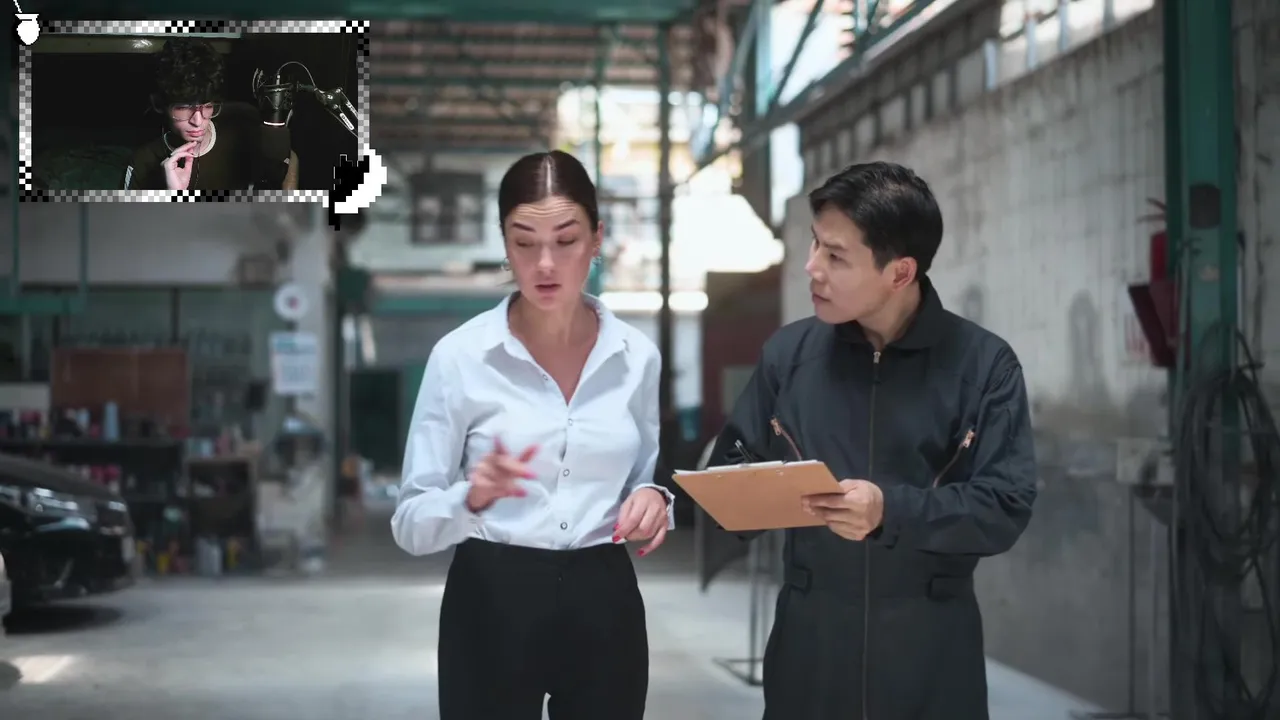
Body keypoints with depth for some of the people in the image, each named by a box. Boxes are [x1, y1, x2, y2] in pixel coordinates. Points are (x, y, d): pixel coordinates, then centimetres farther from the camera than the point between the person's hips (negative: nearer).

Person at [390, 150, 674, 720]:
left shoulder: (637, 356, 1)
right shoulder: (460, 355, -8)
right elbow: (411, 525, -7)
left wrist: (652, 499, -9)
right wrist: (474, 498, -27)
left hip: (604, 605, 3)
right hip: (492, 606, -2)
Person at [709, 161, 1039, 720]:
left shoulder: (983, 364, -5)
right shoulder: (788, 353, 4)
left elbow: (1006, 508, -10)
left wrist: (893, 510, -24)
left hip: (931, 645, -2)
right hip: (809, 638, 2)